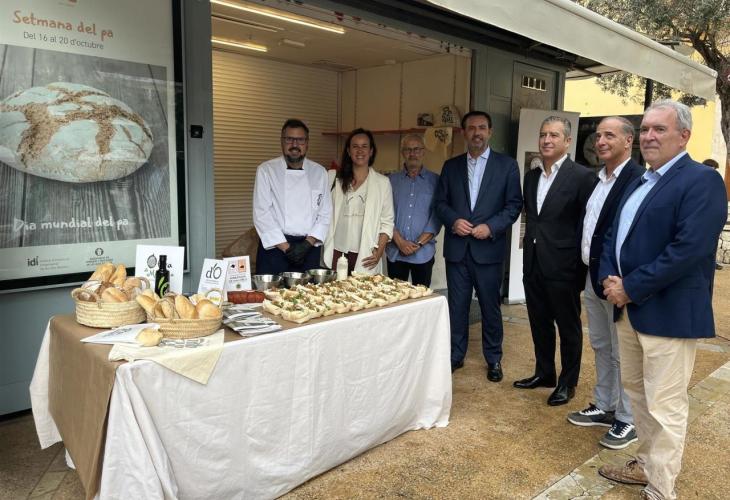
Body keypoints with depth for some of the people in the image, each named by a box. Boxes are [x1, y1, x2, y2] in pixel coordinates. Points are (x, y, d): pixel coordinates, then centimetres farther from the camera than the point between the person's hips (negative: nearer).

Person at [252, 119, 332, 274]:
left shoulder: (319, 172, 7)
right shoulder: (266, 170, -1)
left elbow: (325, 213, 5)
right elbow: (261, 213, -7)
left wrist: (308, 243, -8)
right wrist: (285, 247, -12)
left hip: (308, 248, 2)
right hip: (275, 245, -2)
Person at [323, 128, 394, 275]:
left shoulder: (383, 182, 5)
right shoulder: (333, 178, 8)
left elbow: (387, 221, 5)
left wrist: (379, 250, -5)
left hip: (366, 255, -1)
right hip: (337, 252, 1)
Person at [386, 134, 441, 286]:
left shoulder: (435, 181, 3)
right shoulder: (392, 180, 7)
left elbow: (437, 216, -2)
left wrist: (419, 243, -10)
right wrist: (400, 241, -10)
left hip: (423, 252, -1)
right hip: (395, 252, 1)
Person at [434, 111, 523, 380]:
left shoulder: (507, 165, 2)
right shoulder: (451, 166, 9)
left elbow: (514, 204, -1)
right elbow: (440, 202, 8)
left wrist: (491, 227, -14)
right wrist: (454, 220, -11)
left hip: (488, 248, -2)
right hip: (457, 247, 2)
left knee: (490, 306, 8)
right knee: (457, 305, 10)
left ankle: (493, 359, 24)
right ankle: (456, 354, 24)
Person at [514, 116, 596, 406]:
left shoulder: (583, 177, -10)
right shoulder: (531, 177, 10)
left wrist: (580, 269, -12)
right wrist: (530, 250, 12)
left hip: (563, 267, -6)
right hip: (533, 264, 6)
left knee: (568, 327, 10)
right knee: (539, 324, 17)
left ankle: (567, 383, 25)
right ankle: (544, 373, 34)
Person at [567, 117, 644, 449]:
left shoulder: (638, 179, -16)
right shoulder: (595, 178, 11)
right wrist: (586, 271, 11)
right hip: (592, 278, 9)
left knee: (621, 353, 4)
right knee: (600, 347, 19)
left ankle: (627, 420, 21)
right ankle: (604, 407, 35)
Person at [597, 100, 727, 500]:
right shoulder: (640, 182, 15)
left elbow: (689, 250, -24)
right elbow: (614, 234, 15)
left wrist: (630, 288, -19)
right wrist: (609, 279, -3)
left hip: (669, 313, -9)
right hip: (629, 307, 9)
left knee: (664, 407, 1)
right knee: (636, 391, 20)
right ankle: (647, 464, 38)